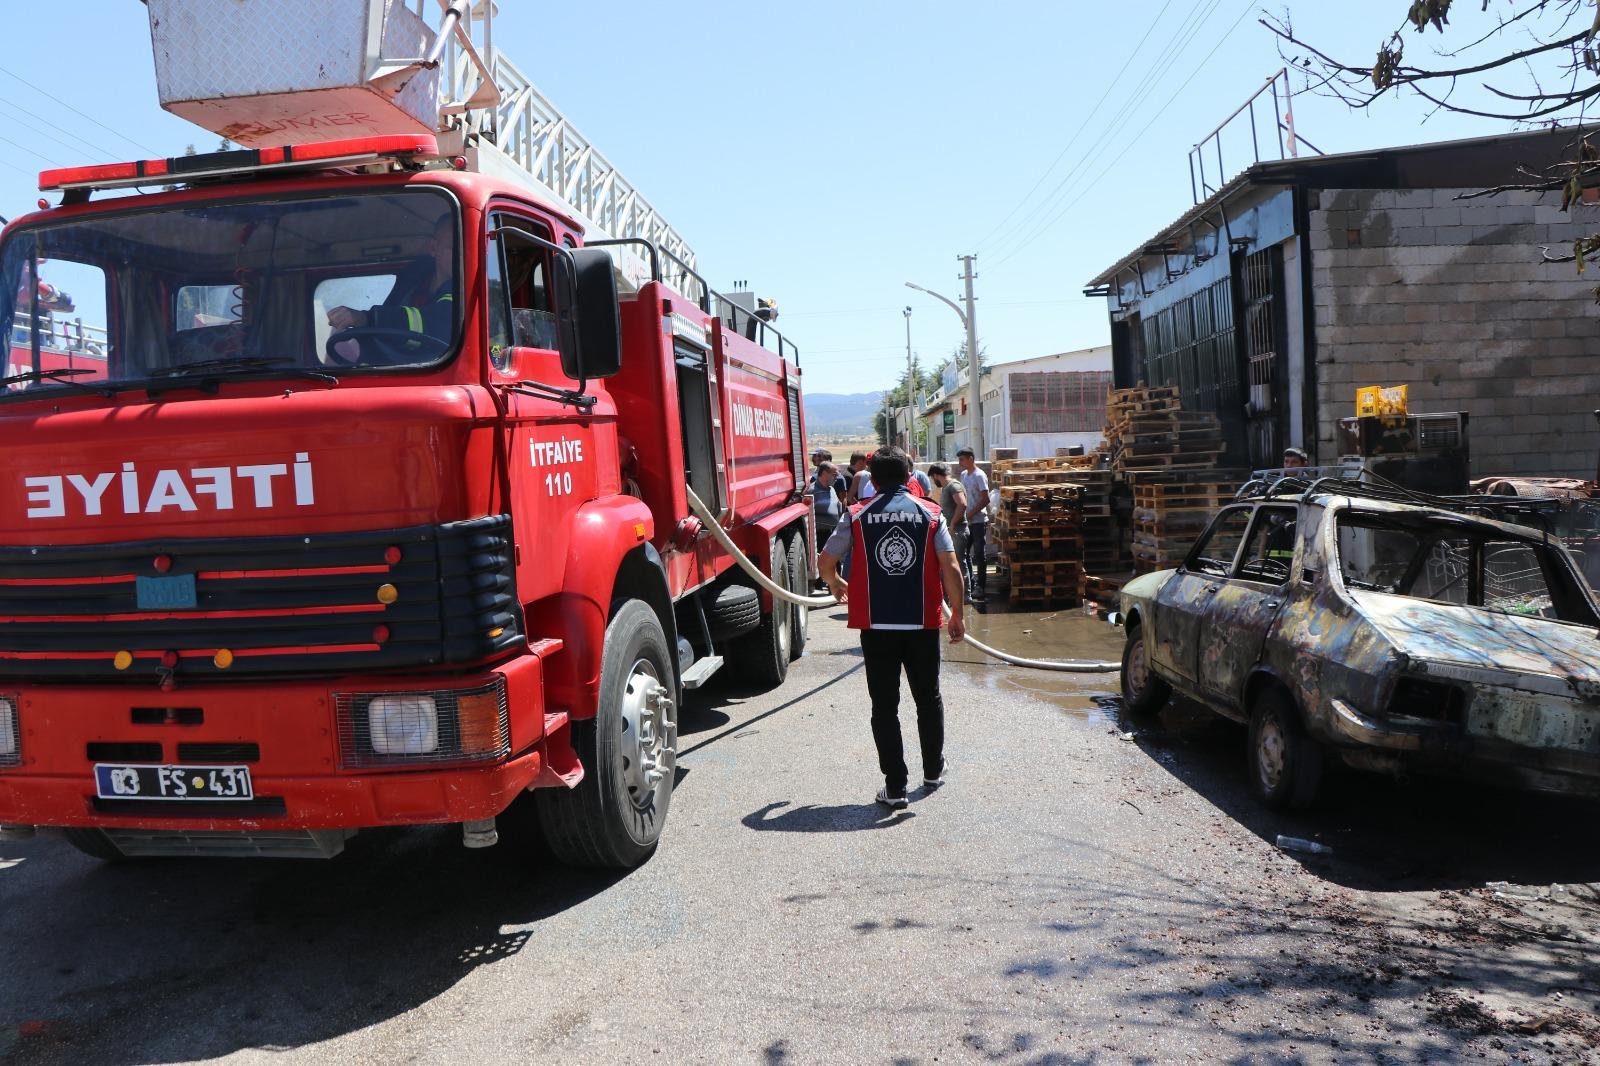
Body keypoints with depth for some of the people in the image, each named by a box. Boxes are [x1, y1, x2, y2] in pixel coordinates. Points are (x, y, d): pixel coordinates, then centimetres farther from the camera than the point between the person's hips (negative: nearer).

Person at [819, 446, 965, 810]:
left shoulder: (856, 515, -1)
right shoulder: (930, 513, 0)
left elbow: (826, 562, 3)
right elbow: (951, 569, -6)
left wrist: (836, 585, 25)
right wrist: (957, 614, 4)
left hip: (876, 624, -1)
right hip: (923, 623, 1)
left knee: (885, 706, 6)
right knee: (928, 698, 19)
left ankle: (895, 786, 7)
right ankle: (933, 771, 33)